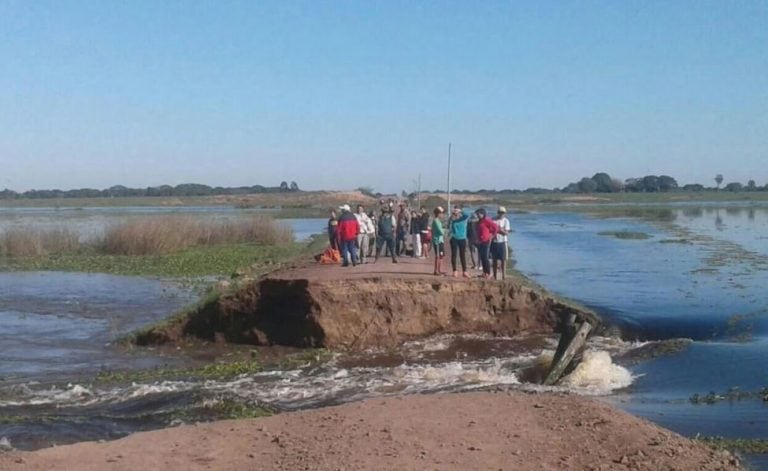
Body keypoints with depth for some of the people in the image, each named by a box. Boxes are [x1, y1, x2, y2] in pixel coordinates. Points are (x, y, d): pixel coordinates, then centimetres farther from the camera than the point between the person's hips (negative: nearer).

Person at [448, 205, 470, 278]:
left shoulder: (463, 217, 0)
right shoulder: (452, 218, 1)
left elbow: (467, 215, -18)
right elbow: (449, 226, -2)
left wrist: (461, 212, -14)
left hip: (462, 239, 0)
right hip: (454, 239, 0)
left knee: (463, 255, 5)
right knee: (454, 255, 0)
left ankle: (464, 271, 9)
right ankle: (455, 271, 7)